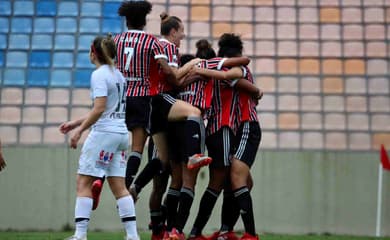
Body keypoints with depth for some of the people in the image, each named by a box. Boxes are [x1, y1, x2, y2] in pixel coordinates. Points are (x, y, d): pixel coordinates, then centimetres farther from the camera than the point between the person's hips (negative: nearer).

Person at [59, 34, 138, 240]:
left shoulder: (99, 75, -9)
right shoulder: (117, 74, 17)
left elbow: (99, 108, -19)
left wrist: (79, 131, -14)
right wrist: (76, 122, 22)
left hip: (104, 132, -8)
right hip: (121, 132, 8)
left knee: (83, 183, -3)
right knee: (119, 186, 7)